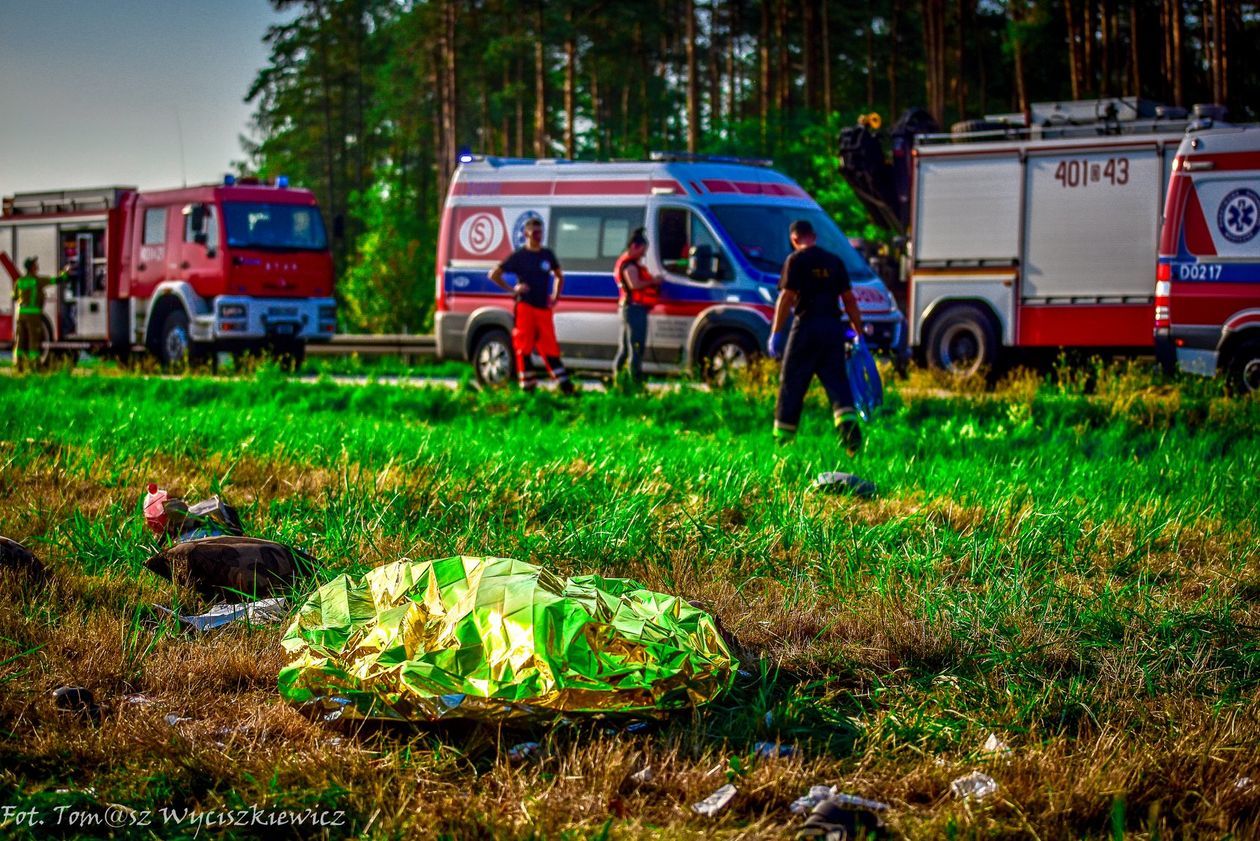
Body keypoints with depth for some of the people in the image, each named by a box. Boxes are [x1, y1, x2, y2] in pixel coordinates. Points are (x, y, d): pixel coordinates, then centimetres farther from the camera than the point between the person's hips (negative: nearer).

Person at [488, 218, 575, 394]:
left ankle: (565, 385, 4)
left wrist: (556, 296, 13)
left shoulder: (547, 255, 11)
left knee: (550, 347, 2)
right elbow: (494, 275, 1)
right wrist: (512, 289, -6)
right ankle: (528, 386, 2)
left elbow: (559, 276, 27)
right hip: (525, 307, -3)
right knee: (524, 348, -3)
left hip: (544, 308, 3)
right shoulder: (519, 255, -1)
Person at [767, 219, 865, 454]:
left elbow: (786, 297, -10)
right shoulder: (834, 261, 13)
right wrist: (859, 333, 19)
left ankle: (782, 437, 11)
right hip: (833, 327, 4)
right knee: (836, 380, 4)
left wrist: (775, 333, -10)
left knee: (792, 384, 5)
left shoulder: (796, 260, -3)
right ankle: (848, 423, -20)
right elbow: (849, 299, 13)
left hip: (807, 325, -4)